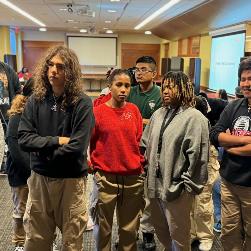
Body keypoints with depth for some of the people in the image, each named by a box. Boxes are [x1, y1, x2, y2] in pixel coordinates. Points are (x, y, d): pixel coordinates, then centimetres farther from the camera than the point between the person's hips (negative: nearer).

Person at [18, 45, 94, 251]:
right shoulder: (36, 100, 0)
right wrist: (57, 141, -16)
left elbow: (77, 146, -19)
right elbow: (24, 138, -7)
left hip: (71, 180, -3)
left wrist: (43, 155, -8)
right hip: (39, 178, 4)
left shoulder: (82, 103, -12)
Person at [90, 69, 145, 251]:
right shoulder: (98, 111, -6)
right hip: (106, 177, -2)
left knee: (130, 228, 15)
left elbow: (139, 140, 10)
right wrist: (95, 166, 0)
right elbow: (89, 143, -1)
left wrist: (141, 162, 7)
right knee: (104, 226, 12)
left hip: (133, 177, 3)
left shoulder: (134, 110, 3)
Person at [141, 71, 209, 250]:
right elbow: (147, 143, 17)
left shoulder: (194, 117, -14)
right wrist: (150, 166, 13)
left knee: (178, 236, 9)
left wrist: (186, 185, -14)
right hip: (155, 185, 7)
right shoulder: (158, 114, 10)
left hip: (177, 189, -7)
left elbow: (197, 156, -17)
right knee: (160, 228, 23)